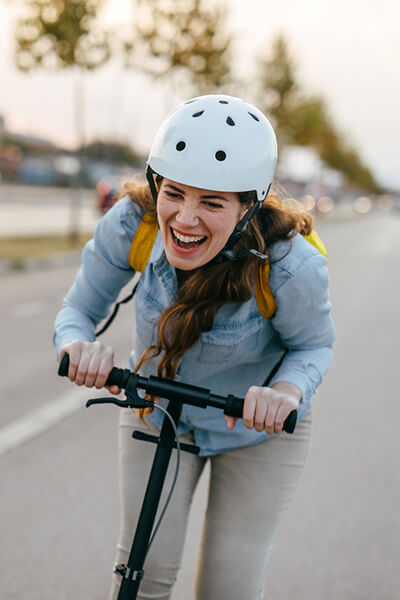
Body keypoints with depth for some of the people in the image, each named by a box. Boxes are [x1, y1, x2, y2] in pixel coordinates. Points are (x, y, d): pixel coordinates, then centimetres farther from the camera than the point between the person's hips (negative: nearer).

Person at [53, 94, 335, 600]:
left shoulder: (290, 266, -34)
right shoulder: (132, 223, -27)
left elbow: (314, 345, -15)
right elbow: (78, 309, -14)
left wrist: (286, 390, -37)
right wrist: (80, 344, -38)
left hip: (258, 430, -1)